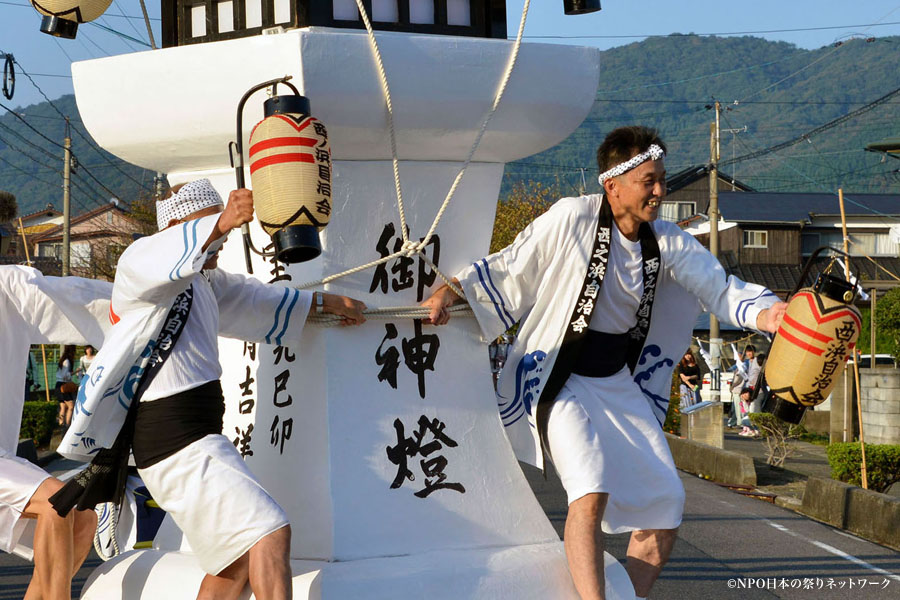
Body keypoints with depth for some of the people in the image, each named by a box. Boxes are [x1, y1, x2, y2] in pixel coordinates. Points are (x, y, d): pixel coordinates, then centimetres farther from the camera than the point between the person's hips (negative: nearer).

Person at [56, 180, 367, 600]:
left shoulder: (203, 280, 22)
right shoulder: (141, 260, -8)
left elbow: (253, 298, 38)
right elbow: (173, 254, -32)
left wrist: (323, 303, 46)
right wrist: (222, 222, -50)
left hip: (200, 438, 11)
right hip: (175, 442, -11)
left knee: (237, 559, 14)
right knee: (269, 533, -19)